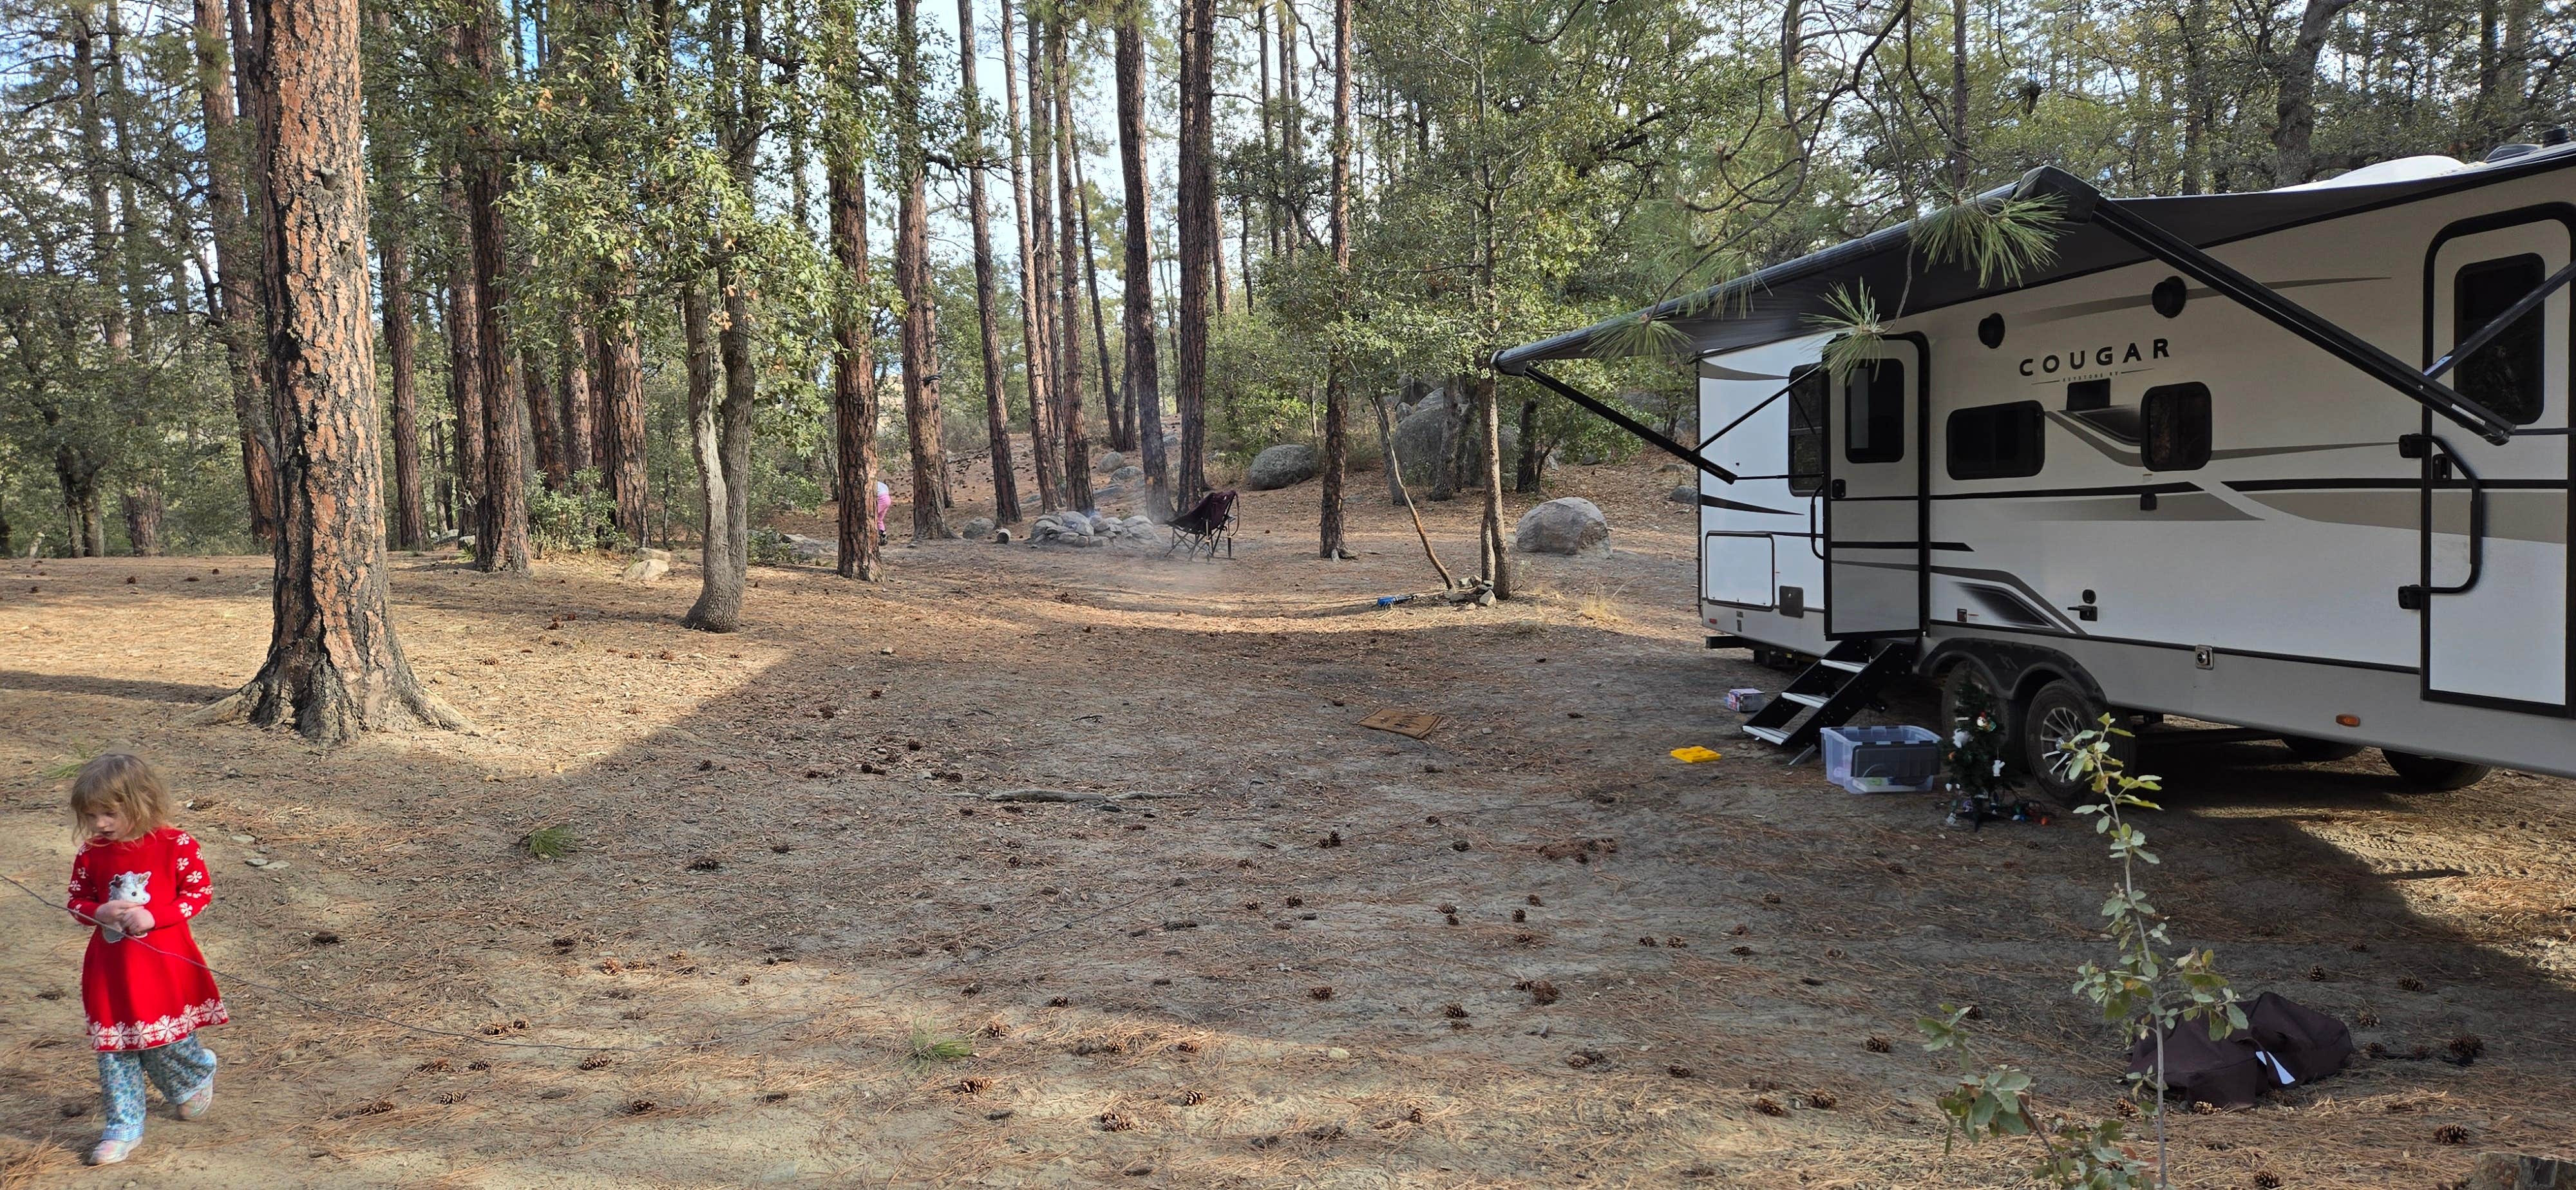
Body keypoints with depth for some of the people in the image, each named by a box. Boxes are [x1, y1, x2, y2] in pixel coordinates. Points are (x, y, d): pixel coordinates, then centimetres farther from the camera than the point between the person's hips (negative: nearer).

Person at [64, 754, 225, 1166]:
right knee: (114, 1047, 7)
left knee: (167, 1041, 6)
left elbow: (201, 892, -7)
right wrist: (100, 912, -15)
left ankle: (198, 1079, 39)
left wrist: (154, 916, -20)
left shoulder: (174, 844, -11)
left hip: (165, 961, -3)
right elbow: (77, 902, 9)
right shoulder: (90, 854, -1)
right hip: (111, 965, 4)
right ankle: (124, 1128, 17)